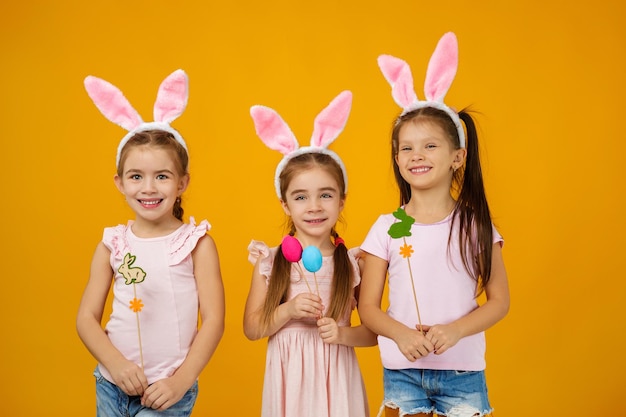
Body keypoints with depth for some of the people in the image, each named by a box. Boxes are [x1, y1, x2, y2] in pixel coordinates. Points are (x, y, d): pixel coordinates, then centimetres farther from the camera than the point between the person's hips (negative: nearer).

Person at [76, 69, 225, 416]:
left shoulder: (197, 243, -6)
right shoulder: (112, 243, 2)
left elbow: (213, 320, -7)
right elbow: (87, 316, 2)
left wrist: (181, 381, -13)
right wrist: (116, 364, -12)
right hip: (111, 385, 3)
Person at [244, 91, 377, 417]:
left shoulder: (352, 264, -4)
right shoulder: (270, 261, -4)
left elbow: (375, 331, 1)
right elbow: (251, 328, -1)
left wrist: (342, 334, -17)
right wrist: (288, 310, -16)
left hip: (336, 377, 0)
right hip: (288, 377, 0)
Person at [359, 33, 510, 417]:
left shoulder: (476, 225, -3)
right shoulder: (386, 229, -2)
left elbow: (499, 301, -1)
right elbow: (369, 306, -1)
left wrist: (454, 330, -17)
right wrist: (402, 334, -20)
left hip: (463, 372, 0)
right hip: (402, 372, 0)